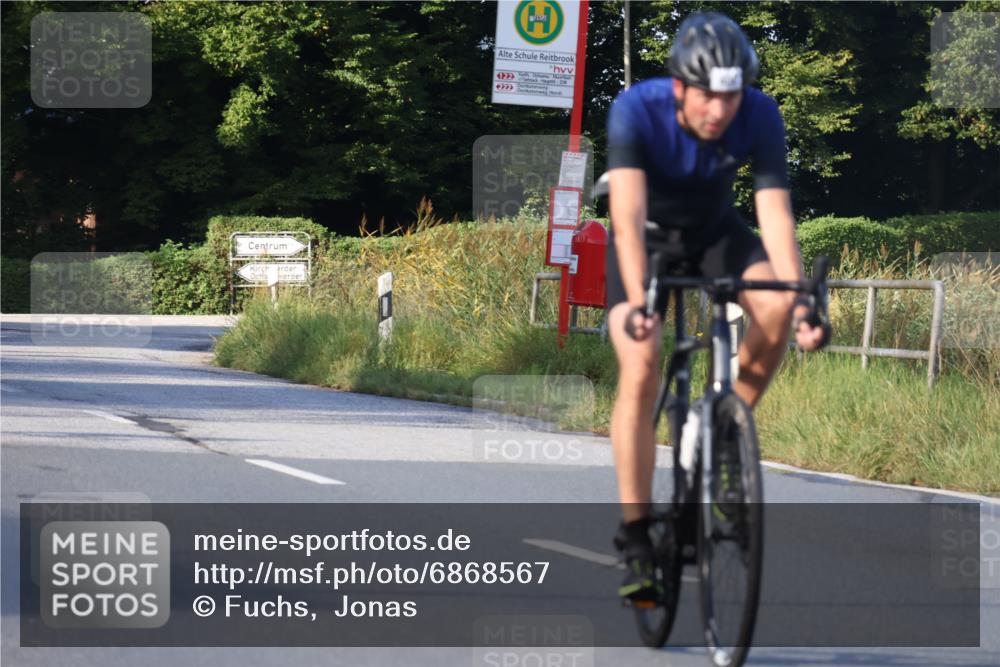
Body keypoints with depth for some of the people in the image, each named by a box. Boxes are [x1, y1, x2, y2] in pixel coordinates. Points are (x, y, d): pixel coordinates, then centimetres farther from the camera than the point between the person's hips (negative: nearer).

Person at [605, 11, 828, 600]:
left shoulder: (760, 117, -25)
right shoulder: (636, 110, -32)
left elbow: (776, 212, -30)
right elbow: (629, 212, -42)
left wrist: (800, 302, -43)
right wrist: (637, 301, -56)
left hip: (715, 231, 2)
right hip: (650, 235, -2)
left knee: (776, 309, -28)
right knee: (641, 370, -22)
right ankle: (637, 540, -14)